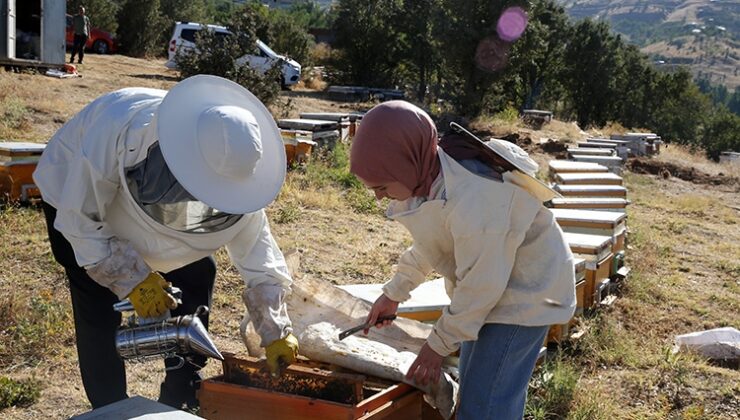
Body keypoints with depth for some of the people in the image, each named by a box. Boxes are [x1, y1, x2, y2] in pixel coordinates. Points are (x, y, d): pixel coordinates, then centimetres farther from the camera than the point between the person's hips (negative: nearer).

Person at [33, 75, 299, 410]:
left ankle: (181, 403, 10)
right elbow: (79, 221, -32)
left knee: (196, 275, -6)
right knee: (99, 306, -16)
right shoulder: (117, 133, -44)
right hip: (76, 194, -3)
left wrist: (276, 334, -21)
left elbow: (257, 251, -20)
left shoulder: (231, 169, -30)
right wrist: (132, 279, -38)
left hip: (151, 194, 4)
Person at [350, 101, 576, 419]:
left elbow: (479, 286, -26)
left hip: (525, 294, -9)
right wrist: (393, 293, 11)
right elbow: (428, 245, 9)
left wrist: (439, 344, -14)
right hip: (488, 284, 9)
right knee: (473, 390, 19)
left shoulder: (473, 203, -38)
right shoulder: (431, 173, -10)